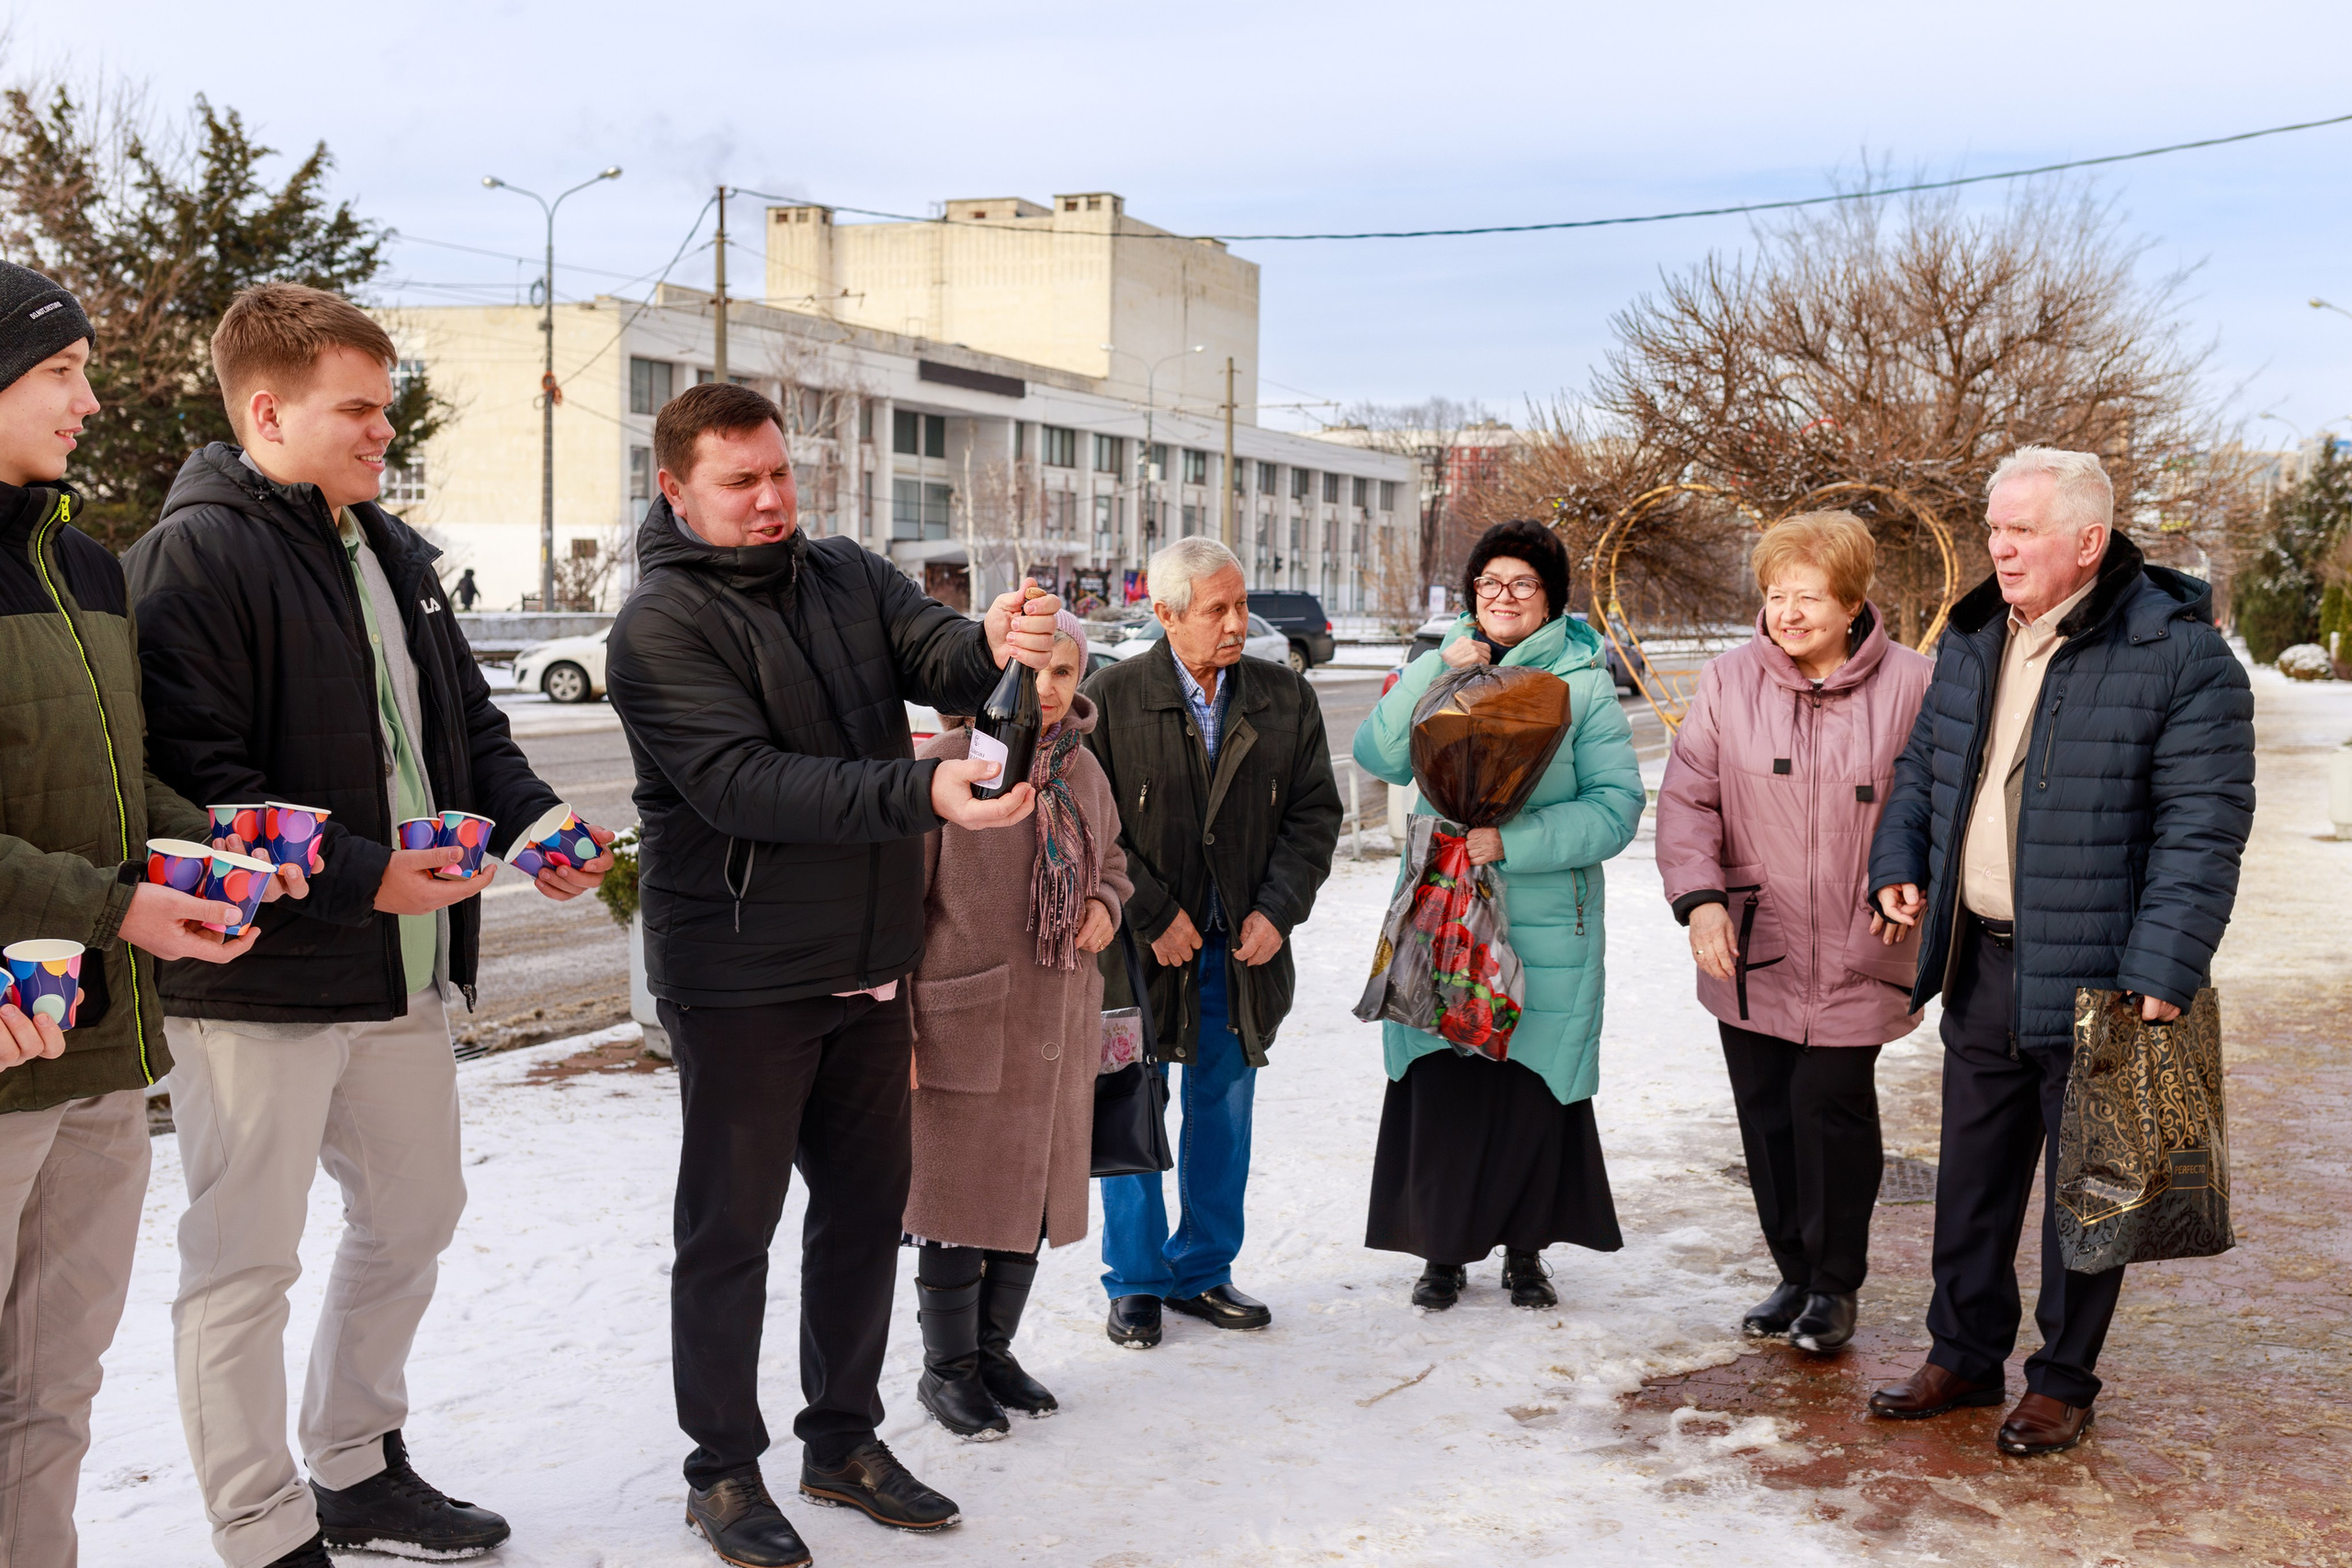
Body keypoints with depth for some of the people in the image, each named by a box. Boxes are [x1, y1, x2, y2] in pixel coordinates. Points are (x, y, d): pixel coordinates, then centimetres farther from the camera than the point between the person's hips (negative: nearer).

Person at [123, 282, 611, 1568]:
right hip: (257, 979, -9)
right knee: (244, 1259, 1)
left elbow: (465, 719, 19)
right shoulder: (193, 557, -13)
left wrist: (532, 822, 1)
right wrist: (360, 878, -24)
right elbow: (195, 777, -21)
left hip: (403, 973, 9)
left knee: (413, 1213, 19)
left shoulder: (394, 552, 14)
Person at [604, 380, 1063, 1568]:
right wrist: (919, 792, -34)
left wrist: (994, 644, -33)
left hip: (867, 968, 6)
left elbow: (934, 651, -9)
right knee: (731, 1227, 6)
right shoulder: (662, 625, -13)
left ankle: (843, 1438, 32)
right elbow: (744, 783, -24)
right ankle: (723, 1471, 22)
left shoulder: (847, 576, 6)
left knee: (866, 1207, 16)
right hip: (741, 981, -6)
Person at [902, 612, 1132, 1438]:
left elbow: (1111, 854, 25)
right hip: (966, 1021, -6)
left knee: (1032, 1190, 14)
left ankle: (993, 1348, 30)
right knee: (959, 1192, 3)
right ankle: (947, 1366, 20)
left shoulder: (1082, 769, 7)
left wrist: (1105, 902, 1)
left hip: (1056, 1021, 6)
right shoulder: (949, 760, -13)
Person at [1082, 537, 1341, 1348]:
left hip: (1244, 948, 3)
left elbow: (1315, 811, 4)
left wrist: (1278, 910, -7)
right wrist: (1153, 916, -12)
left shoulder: (1287, 698, 3)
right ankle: (1137, 1281, 21)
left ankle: (1203, 1271, 28)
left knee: (1223, 1114, 12)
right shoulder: (1112, 697, -7)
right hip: (1140, 949, -3)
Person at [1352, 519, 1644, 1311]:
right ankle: (1444, 1250, 20)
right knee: (1441, 1087, 4)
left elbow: (1616, 804, -9)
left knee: (1534, 1088, 6)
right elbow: (1377, 755, -7)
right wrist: (1440, 674, -17)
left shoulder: (1584, 683, -1)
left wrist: (1512, 842, -19)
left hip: (1544, 925, -1)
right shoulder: (1437, 669, 7)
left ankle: (1525, 1248, 25)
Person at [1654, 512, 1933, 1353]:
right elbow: (1687, 799, -1)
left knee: (1829, 1105, -6)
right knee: (1766, 1112, 9)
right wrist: (1700, 896, -14)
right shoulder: (1728, 682, 1)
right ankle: (1794, 1273, 27)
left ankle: (1835, 1283, 15)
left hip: (1855, 953, -3)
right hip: (1750, 947, 3)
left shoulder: (1910, 685, -4)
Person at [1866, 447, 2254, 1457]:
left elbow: (2200, 833, -17)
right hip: (1979, 967, 6)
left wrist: (2161, 976, -22)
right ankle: (1965, 1357, 32)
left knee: (2084, 1188, 8)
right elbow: (1922, 765, 20)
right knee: (1971, 1177, 16)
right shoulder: (1973, 640, 8)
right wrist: (1899, 863, 4)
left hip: (2092, 984, -6)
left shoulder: (2180, 655, -14)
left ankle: (2064, 1382, 24)